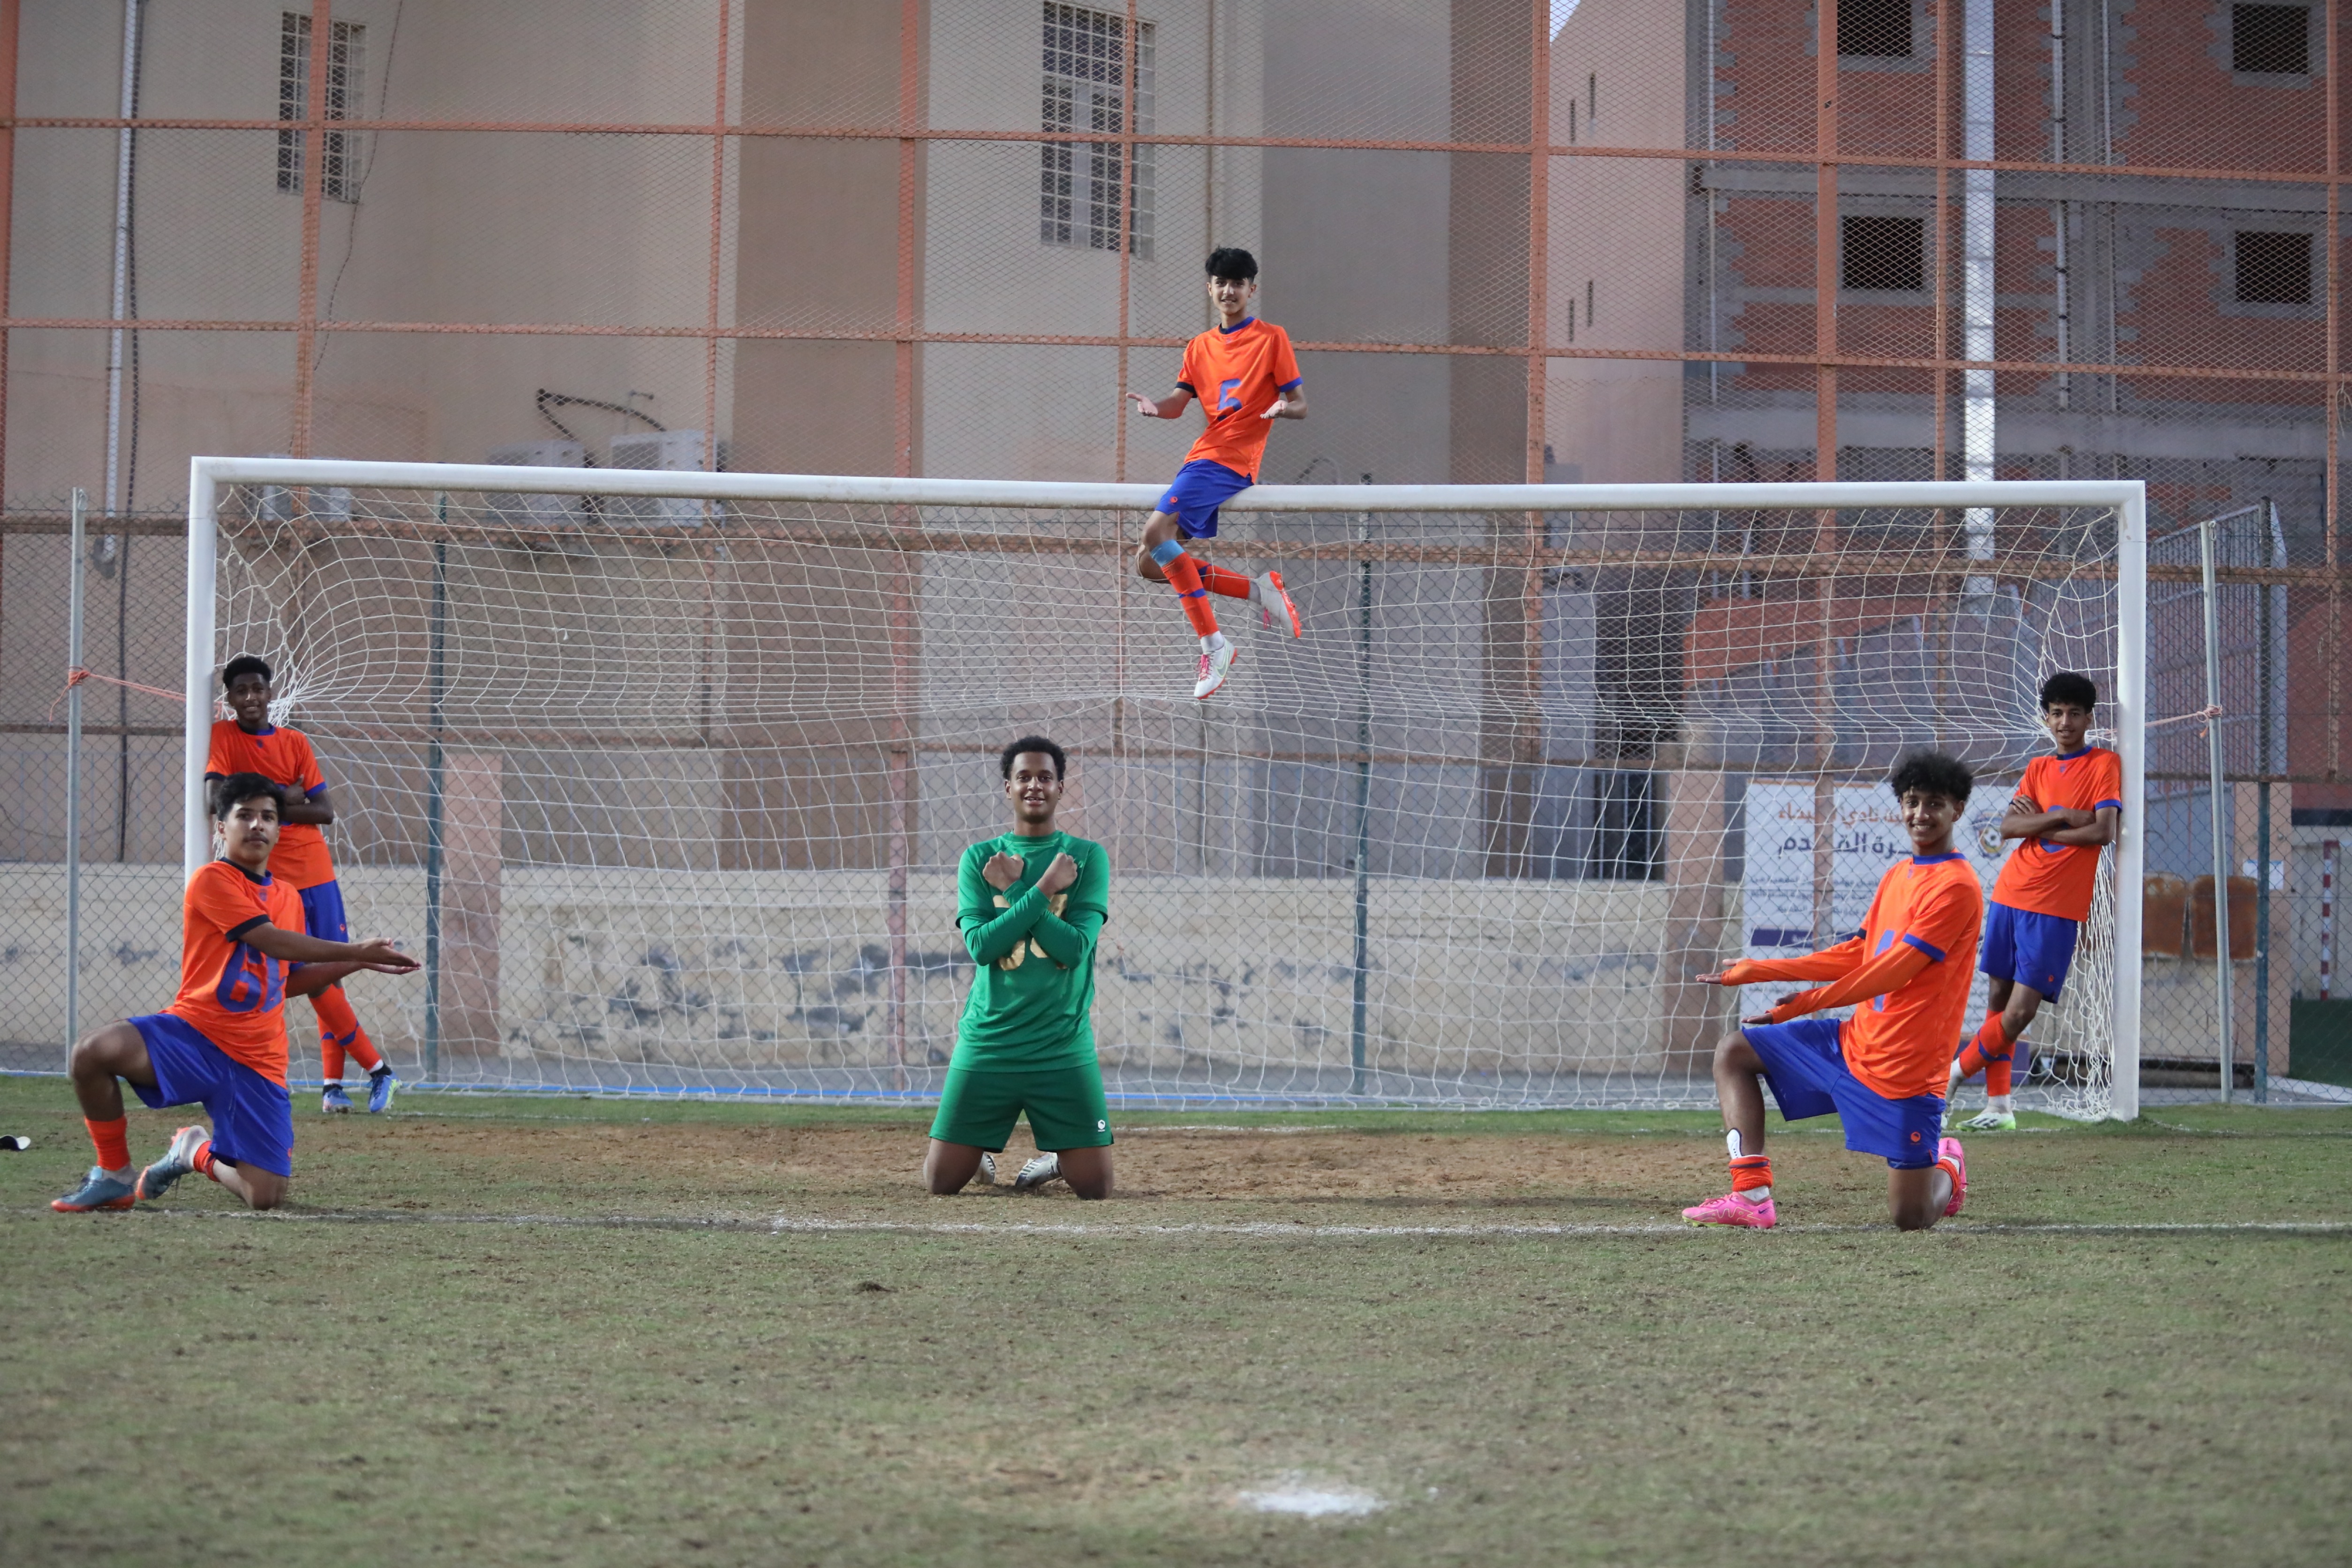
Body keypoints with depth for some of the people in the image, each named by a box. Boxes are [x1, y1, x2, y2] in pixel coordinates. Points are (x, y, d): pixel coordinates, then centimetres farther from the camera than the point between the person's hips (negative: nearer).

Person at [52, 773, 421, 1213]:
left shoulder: (289, 897, 16)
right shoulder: (213, 881, -6)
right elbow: (272, 942, -16)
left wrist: (357, 963, 13)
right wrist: (357, 952, -13)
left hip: (256, 1065, 5)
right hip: (192, 1034, -5)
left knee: (266, 1198, -11)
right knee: (93, 1051, -36)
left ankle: (200, 1153, 26)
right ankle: (114, 1176, -10)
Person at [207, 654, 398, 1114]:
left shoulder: (295, 742, 8)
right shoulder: (223, 737, -1)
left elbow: (326, 812, 2)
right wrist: (283, 796, -14)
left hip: (317, 873, 4)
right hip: (271, 881, -4)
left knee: (329, 975, 5)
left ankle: (333, 1082, 12)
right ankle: (376, 1068, -1)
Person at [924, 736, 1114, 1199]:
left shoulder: (1087, 858, 3)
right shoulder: (979, 860, 5)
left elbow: (1075, 947, -10)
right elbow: (981, 945, -10)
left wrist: (1013, 890, -10)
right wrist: (1043, 888, -14)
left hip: (1063, 1047, -1)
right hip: (987, 1044, 1)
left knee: (1096, 1187, -4)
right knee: (942, 1181, -1)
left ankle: (1056, 1159, 29)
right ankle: (981, 1154, 32)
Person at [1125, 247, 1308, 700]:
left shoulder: (1272, 338, 2)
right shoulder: (1200, 347, 19)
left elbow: (1301, 406, 0)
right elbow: (1179, 401, 9)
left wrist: (1282, 408, -24)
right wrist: (1154, 407, -14)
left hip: (1230, 459, -8)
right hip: (1202, 457, 8)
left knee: (1156, 532, -27)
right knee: (1151, 566, 3)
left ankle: (1213, 645, -24)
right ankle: (1260, 589, 5)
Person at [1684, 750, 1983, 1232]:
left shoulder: (1957, 887, -15)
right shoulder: (1897, 875, 13)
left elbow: (1893, 971, -19)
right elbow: (1859, 954, 17)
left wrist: (1806, 1002, -14)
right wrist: (1761, 970, 13)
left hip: (1904, 1067, -9)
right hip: (1853, 1041, 9)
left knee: (1911, 1217, -6)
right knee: (1734, 1052, 5)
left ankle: (1946, 1170, 32)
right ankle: (1752, 1196, -5)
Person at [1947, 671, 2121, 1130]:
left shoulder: (2104, 764, 0)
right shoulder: (2038, 769, 14)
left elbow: (2104, 831, -13)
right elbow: (2007, 827, 2)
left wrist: (2038, 825, -6)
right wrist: (2061, 818, -13)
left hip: (2056, 909, -5)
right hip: (2010, 897, 5)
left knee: (2021, 1010, -11)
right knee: (1998, 998, 4)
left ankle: (1956, 1072, 7)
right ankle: (1999, 1106, 11)